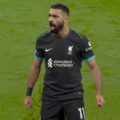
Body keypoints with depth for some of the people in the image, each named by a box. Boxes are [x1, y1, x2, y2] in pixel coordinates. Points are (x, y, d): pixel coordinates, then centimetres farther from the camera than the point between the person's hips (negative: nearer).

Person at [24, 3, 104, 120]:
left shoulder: (80, 40, -6)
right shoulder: (43, 40, 2)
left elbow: (94, 67, -2)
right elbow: (36, 66, 13)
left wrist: (99, 94, -13)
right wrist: (28, 94, 14)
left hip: (73, 96, -3)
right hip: (50, 96, 3)